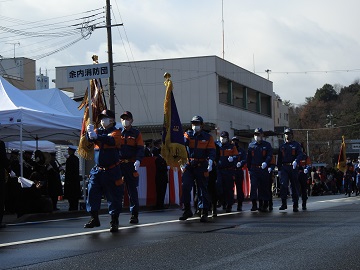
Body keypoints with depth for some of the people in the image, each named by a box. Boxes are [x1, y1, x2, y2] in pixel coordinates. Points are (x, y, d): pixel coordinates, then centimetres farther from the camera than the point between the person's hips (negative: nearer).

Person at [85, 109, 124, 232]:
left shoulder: (116, 132, -2)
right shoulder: (98, 131, 11)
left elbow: (111, 140, -24)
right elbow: (90, 139, -7)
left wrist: (96, 136, -40)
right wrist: (89, 133, -31)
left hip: (112, 171, -4)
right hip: (97, 170, 4)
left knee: (113, 196, -1)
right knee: (92, 193, 0)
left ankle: (114, 221, 7)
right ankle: (94, 218, 12)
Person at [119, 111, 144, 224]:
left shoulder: (136, 134, 7)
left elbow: (140, 149, -1)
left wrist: (138, 160, -19)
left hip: (131, 166, -2)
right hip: (118, 165, 2)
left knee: (132, 190, 1)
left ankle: (134, 215, 6)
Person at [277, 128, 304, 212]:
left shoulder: (296, 145, 5)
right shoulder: (282, 146, 16)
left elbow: (300, 154, -9)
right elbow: (279, 159, 19)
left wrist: (296, 161, -29)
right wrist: (279, 169, 13)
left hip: (293, 168, -2)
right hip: (284, 168, 2)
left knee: (295, 187, 3)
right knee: (283, 184, -16)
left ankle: (295, 206, 11)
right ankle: (284, 204, -13)